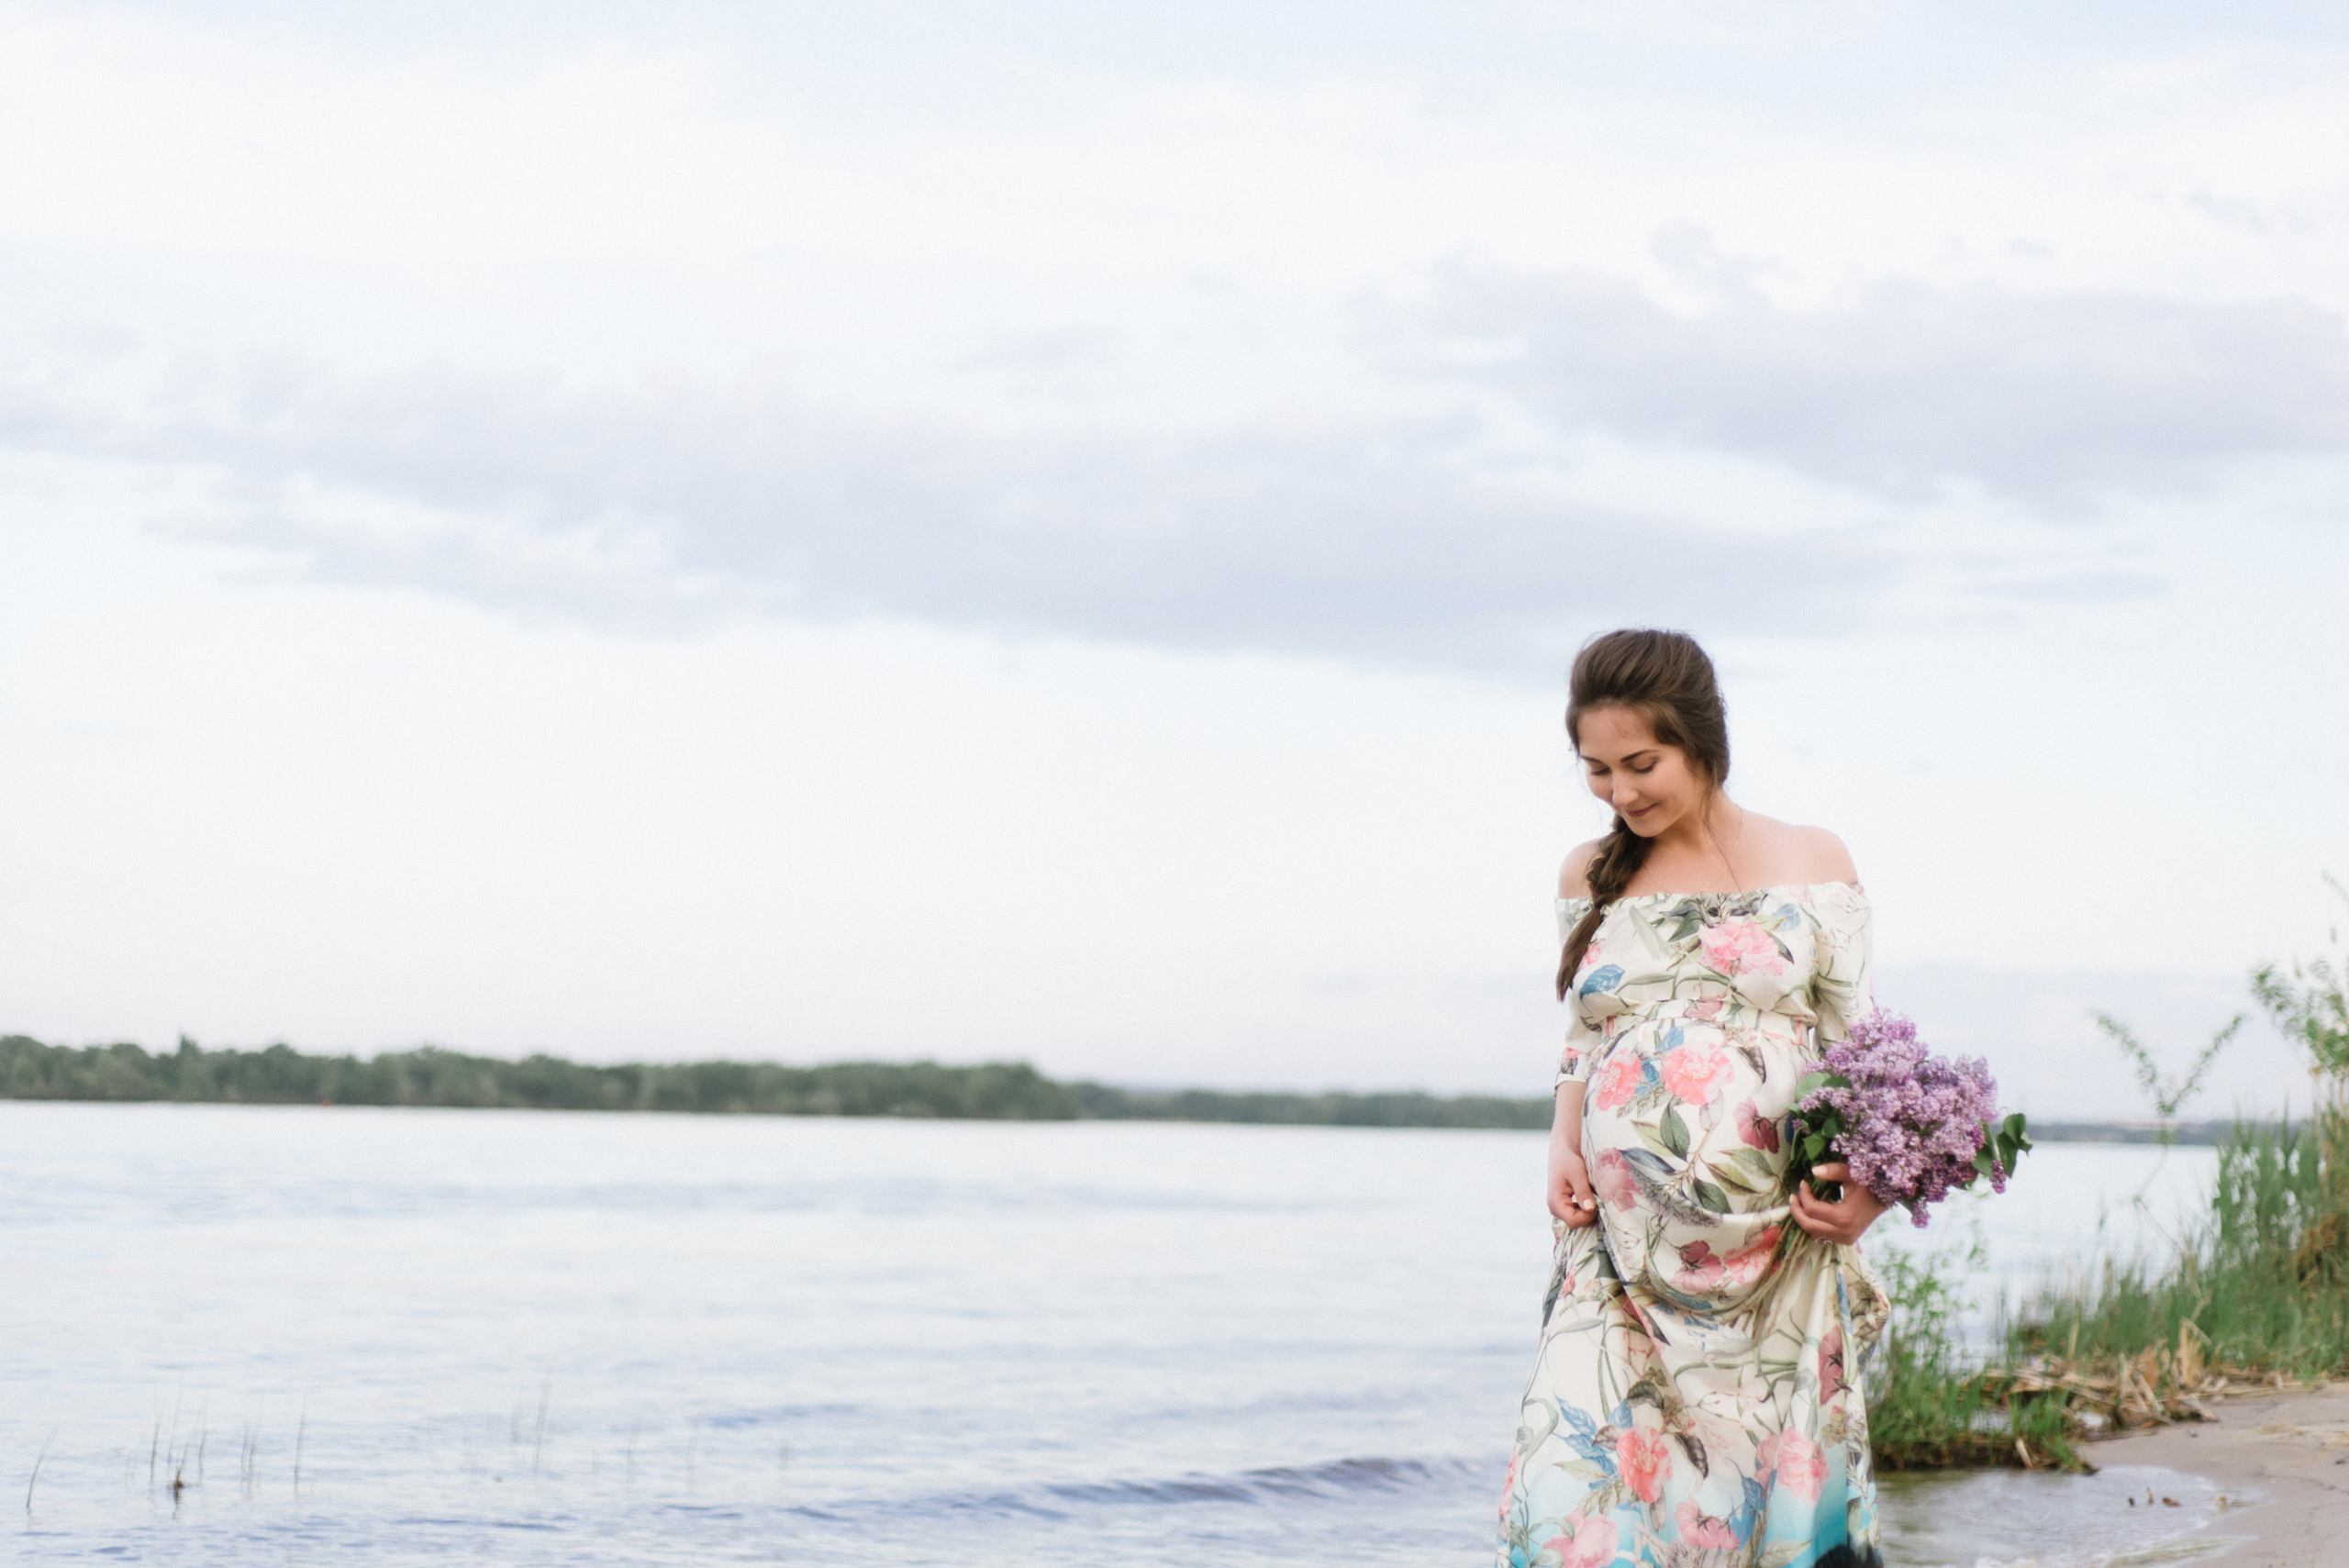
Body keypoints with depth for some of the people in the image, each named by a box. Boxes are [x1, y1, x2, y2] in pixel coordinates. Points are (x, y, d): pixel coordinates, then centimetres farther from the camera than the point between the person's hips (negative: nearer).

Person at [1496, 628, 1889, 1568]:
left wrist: (1870, 1183, -10)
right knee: (1579, 1489, -12)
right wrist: (1562, 1149, 1)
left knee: (1779, 1490, -2)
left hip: (1776, 1251, -2)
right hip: (1623, 1248, 2)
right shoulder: (1589, 877, 12)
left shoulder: (1811, 865, 4)